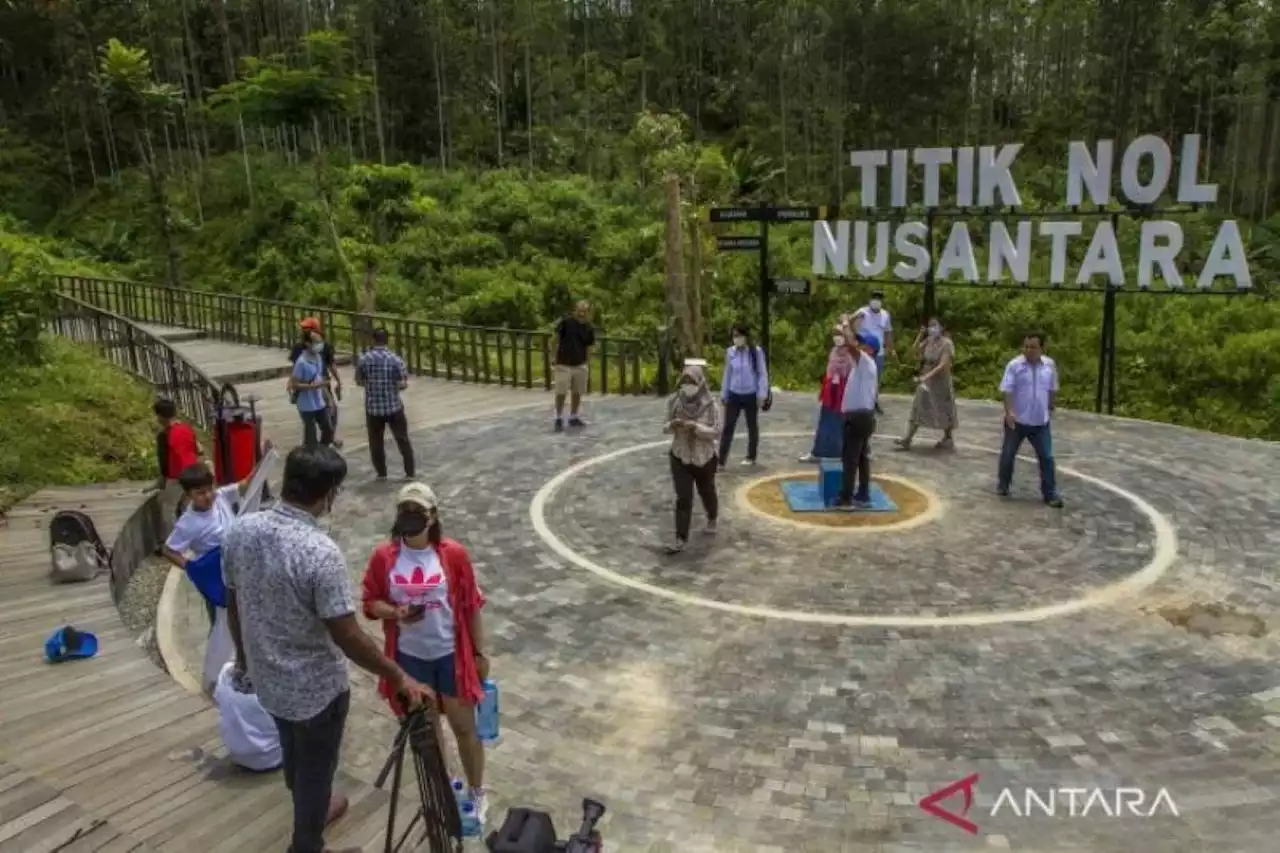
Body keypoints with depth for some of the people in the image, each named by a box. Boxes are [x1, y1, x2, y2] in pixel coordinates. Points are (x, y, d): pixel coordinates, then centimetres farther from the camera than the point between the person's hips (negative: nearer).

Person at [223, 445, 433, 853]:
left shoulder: (240, 530, -11)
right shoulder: (320, 552, -32)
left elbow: (232, 603, 4)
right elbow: (348, 637, -27)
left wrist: (243, 653, 21)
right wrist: (399, 677, -15)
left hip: (266, 676, 7)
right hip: (315, 686, -7)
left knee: (293, 753, 30)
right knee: (316, 768, 17)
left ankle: (312, 811, 56)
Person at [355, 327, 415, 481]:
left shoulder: (363, 359, -6)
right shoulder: (396, 359, -12)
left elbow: (359, 381, 5)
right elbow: (403, 384, -11)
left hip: (373, 408, 1)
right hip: (394, 407, -1)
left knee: (376, 442, 15)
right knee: (403, 440, 11)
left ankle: (381, 473, 24)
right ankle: (409, 473, 15)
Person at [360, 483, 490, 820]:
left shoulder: (453, 554, -13)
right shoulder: (384, 556, -9)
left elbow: (471, 606, -5)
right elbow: (371, 603, 1)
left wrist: (479, 653, -1)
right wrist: (395, 612, -21)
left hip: (451, 654, -2)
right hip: (410, 656, 2)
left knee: (464, 727, 8)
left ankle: (476, 792, 30)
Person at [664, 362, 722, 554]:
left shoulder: (710, 404, -15)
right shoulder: (675, 401, -8)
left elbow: (716, 432, -15)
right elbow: (666, 428, 1)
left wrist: (696, 427, -28)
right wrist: (672, 425, -22)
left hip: (704, 458, -1)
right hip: (680, 457, 1)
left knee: (707, 493, 21)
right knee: (683, 499, -5)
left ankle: (712, 519, 51)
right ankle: (680, 539, -3)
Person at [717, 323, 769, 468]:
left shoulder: (756, 352, -10)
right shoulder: (730, 352, -1)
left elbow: (762, 373, -5)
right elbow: (727, 374, 8)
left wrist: (761, 394, -9)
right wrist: (724, 394, 9)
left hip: (751, 395, -2)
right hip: (734, 395, 2)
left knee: (752, 426, 13)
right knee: (728, 426, -3)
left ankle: (751, 457, 28)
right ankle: (721, 460, -4)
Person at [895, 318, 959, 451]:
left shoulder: (946, 343, -17)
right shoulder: (929, 340, 2)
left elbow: (943, 365, -22)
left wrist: (926, 376, -28)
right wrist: (921, 334, -5)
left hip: (940, 382, -6)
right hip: (925, 380, 6)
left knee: (944, 411, 9)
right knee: (918, 408, 2)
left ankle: (948, 440, 24)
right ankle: (907, 439, 1)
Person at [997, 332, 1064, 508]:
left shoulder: (1050, 365, 0)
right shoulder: (1014, 365, -11)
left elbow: (1052, 390, 13)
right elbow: (1007, 390, -14)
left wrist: (1051, 409, 18)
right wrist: (1008, 411, -25)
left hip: (1040, 421, 2)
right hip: (1016, 420, -2)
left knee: (1046, 457, 1)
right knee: (1008, 454, 11)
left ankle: (1050, 493, 8)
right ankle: (1003, 484, 31)